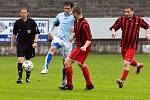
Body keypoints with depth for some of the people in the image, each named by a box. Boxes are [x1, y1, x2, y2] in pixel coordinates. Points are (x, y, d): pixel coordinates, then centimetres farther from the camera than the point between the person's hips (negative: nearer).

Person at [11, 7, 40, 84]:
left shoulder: (32, 22, -6)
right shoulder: (17, 22, -2)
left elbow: (36, 33, -1)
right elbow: (14, 34, 10)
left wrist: (35, 42, -13)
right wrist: (12, 44, 10)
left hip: (30, 44, 0)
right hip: (20, 44, 0)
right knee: (20, 60, -15)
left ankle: (28, 77, 24)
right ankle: (20, 78, -17)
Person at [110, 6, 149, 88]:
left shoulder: (138, 20, -3)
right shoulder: (121, 19, -3)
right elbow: (114, 27, -4)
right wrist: (113, 32, -25)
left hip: (132, 46, -4)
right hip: (123, 45, 4)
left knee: (126, 63, -15)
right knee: (129, 61, 23)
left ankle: (122, 80, -10)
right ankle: (138, 65, 55)